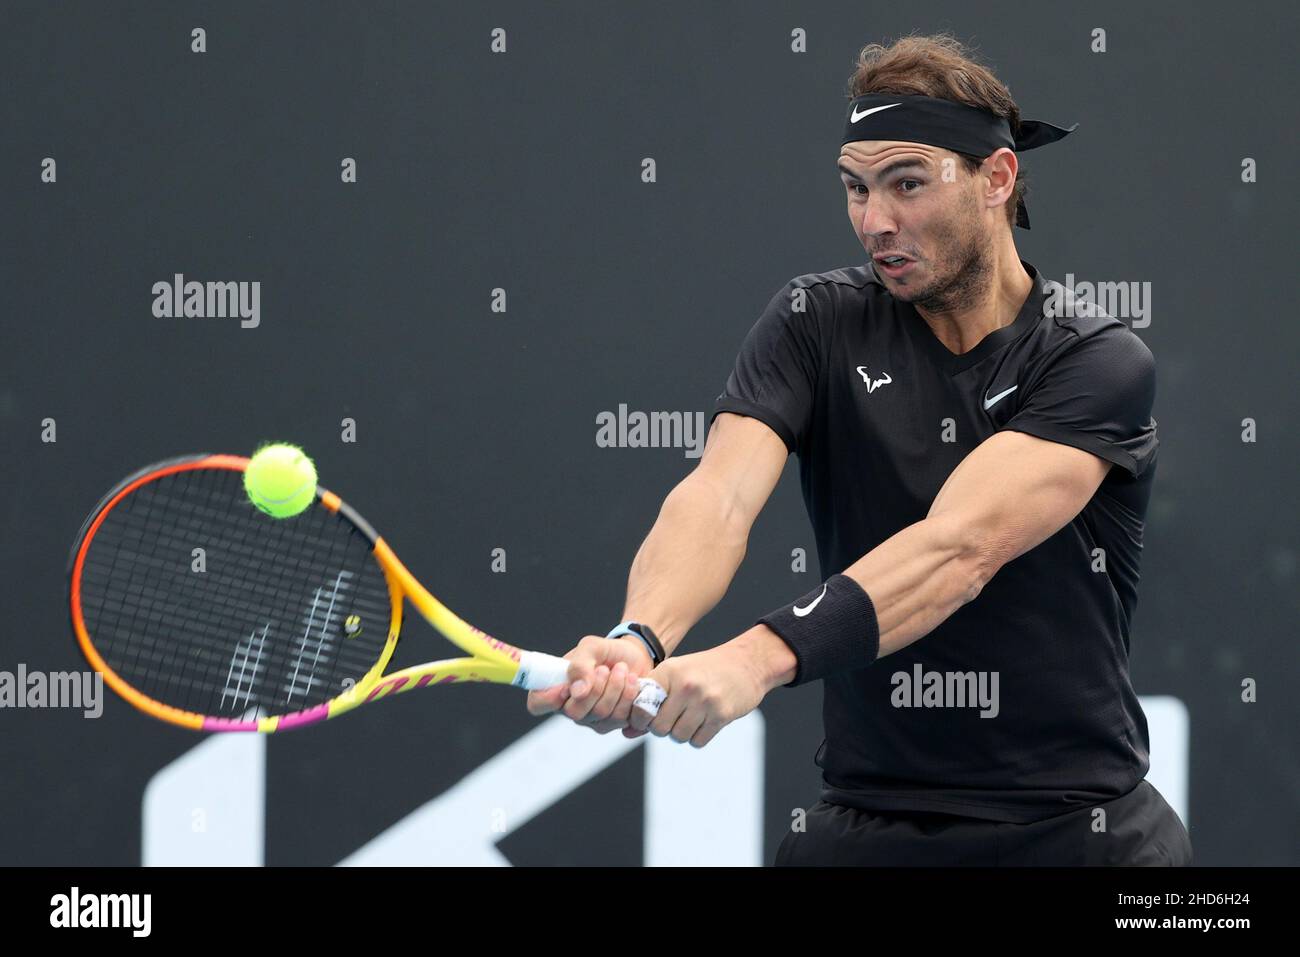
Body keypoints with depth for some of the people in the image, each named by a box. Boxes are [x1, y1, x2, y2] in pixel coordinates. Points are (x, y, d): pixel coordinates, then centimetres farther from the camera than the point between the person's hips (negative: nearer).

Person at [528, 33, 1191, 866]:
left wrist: (759, 658, -38)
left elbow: (957, 548, -24)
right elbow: (720, 496, -16)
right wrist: (638, 640, -37)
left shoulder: (1102, 361, -10)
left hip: (1075, 828, -2)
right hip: (866, 822, 2)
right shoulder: (816, 326, 1)